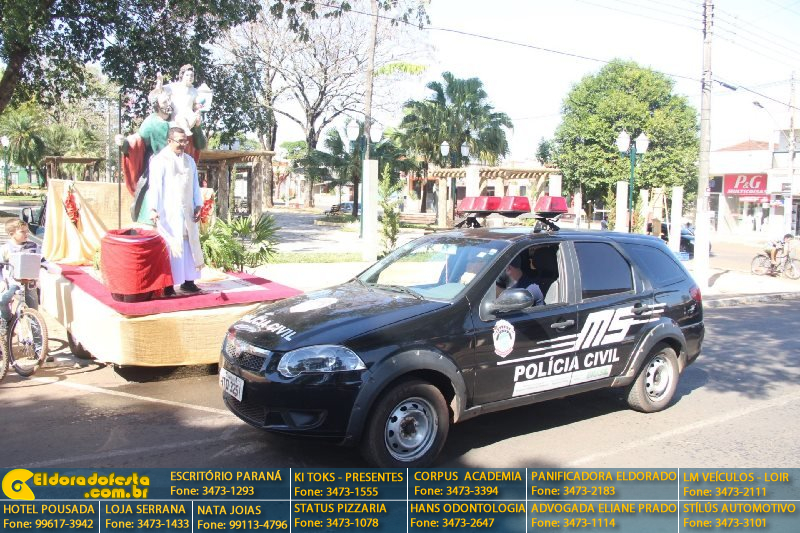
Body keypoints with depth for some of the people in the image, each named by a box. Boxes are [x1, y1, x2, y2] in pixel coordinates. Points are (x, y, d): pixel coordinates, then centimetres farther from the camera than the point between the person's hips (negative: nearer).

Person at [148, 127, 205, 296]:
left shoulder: (189, 161, 14)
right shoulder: (159, 160, -4)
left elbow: (195, 185, 16)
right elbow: (155, 185, -12)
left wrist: (198, 206, 7)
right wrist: (153, 208, -22)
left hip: (187, 212, 6)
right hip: (168, 212, -6)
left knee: (190, 245, 5)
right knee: (170, 247, -5)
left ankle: (188, 281, 12)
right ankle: (167, 284, -1)